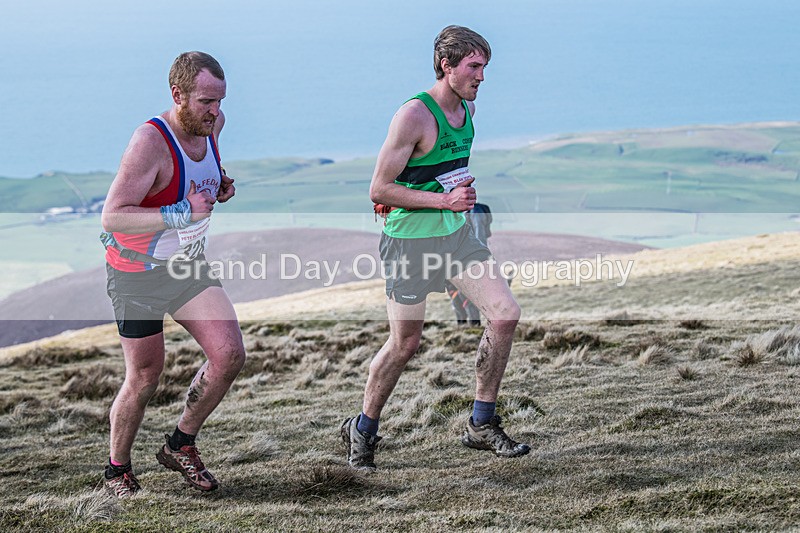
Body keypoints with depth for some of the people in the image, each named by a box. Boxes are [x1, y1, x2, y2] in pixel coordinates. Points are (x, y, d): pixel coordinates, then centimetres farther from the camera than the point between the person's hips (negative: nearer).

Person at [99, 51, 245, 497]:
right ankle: (118, 470, 26)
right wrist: (183, 213, -37)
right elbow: (112, 217, -32)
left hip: (189, 266, 6)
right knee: (145, 378, 2)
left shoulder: (211, 125, -3)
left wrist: (221, 186, 0)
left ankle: (181, 446, 13)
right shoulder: (150, 142, -27)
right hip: (139, 274, -6)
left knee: (230, 355, -8)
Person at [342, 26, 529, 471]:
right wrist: (442, 200, -24)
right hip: (410, 240, -7)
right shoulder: (414, 116, -19)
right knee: (405, 344, 0)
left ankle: (482, 426, 8)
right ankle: (362, 430, 22)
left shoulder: (468, 109, 5)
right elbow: (379, 190, -19)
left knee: (505, 316, -4)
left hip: (456, 234, 7)